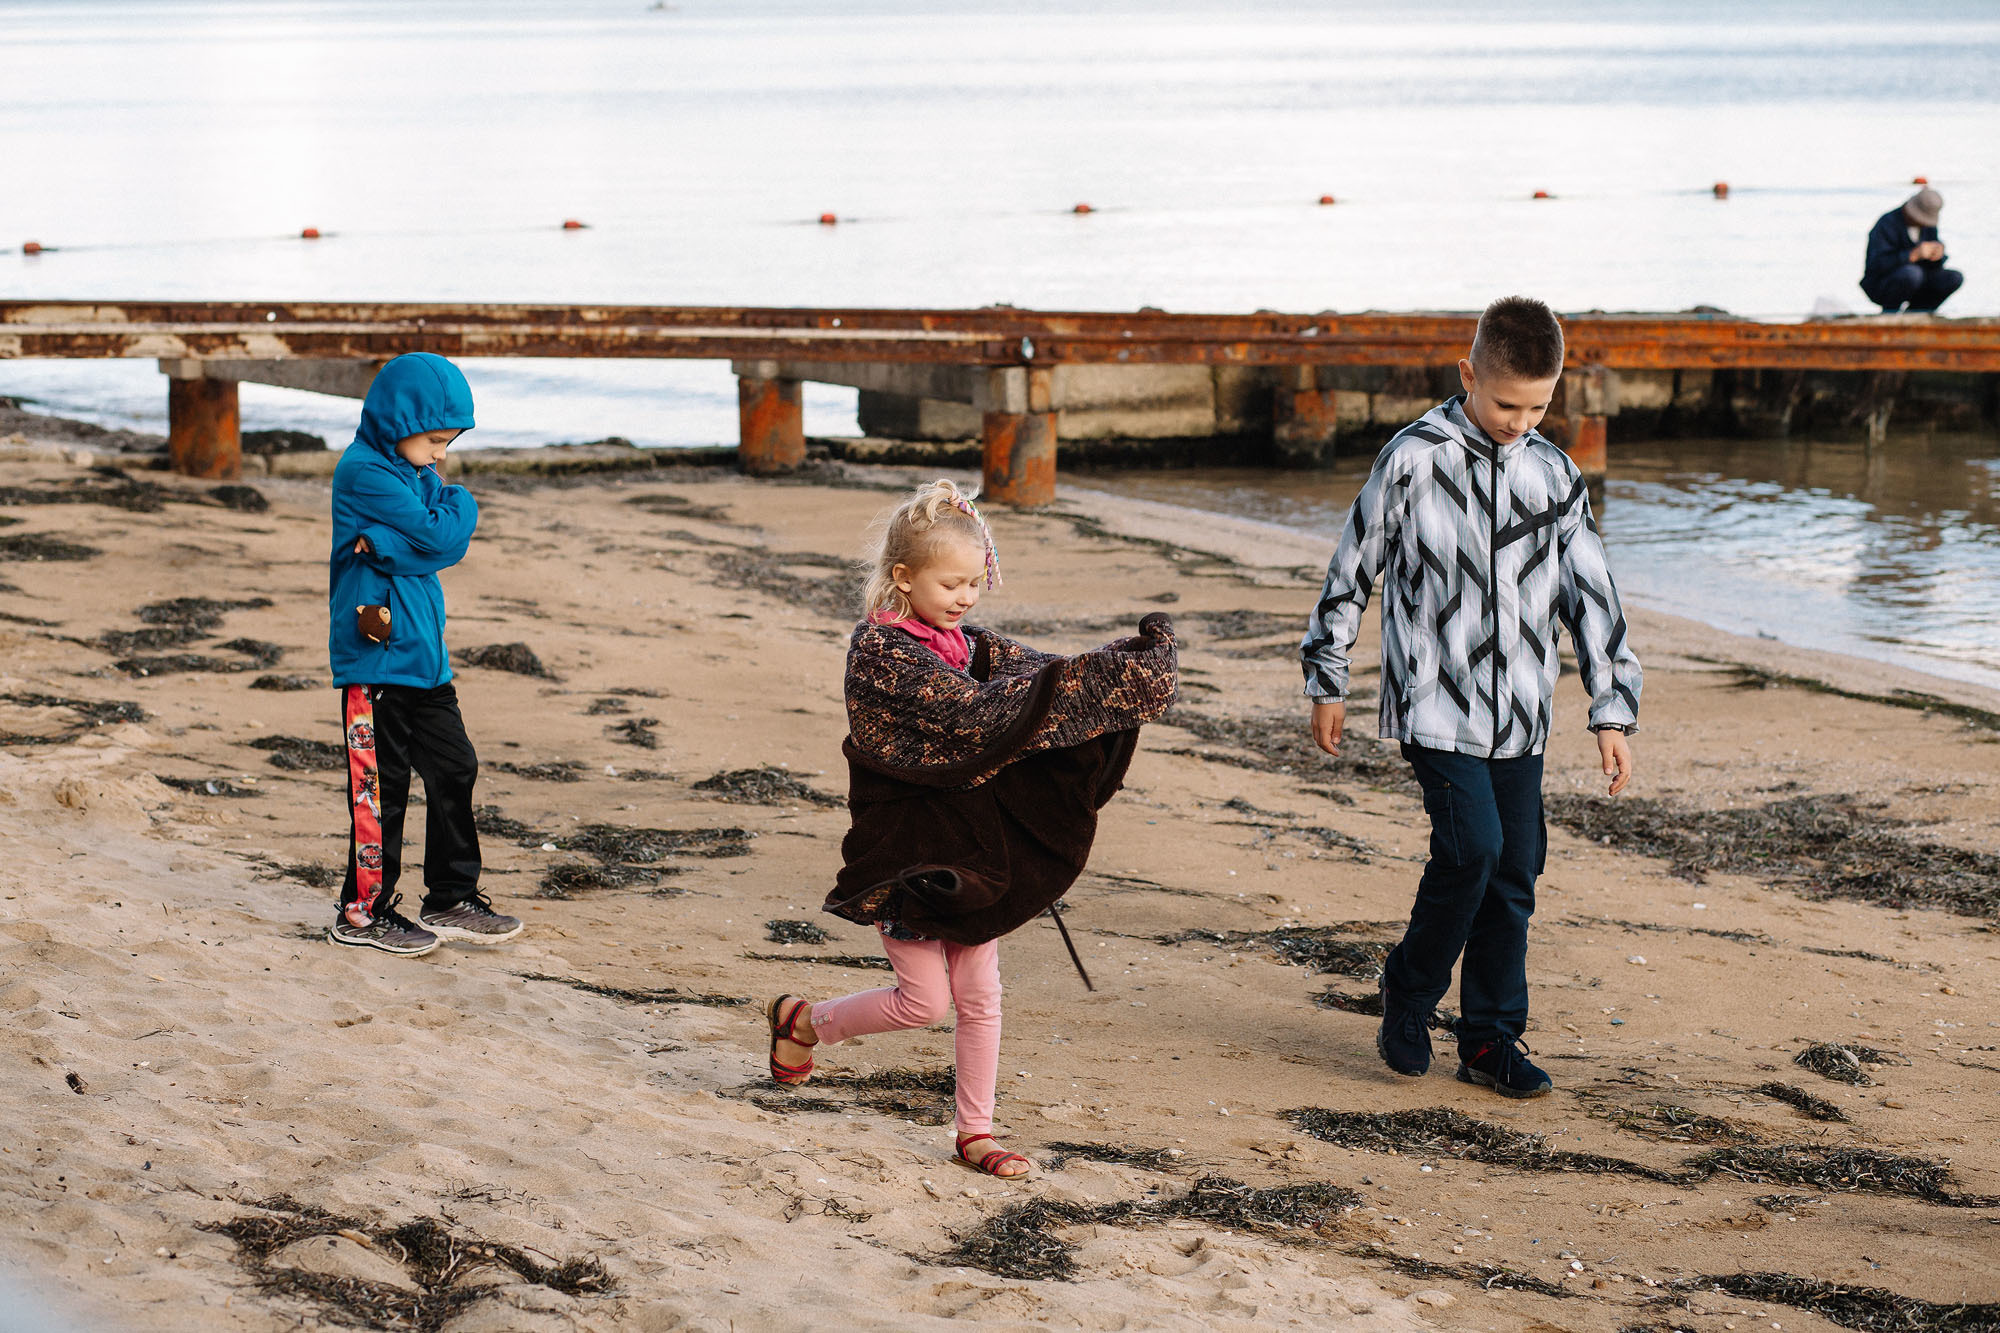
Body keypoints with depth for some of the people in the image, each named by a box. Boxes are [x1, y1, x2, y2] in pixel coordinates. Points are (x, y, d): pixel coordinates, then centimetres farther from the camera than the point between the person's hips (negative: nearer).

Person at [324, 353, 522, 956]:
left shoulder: (414, 471, 13)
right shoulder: (365, 474, -15)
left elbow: (450, 546, 0)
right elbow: (437, 536, -21)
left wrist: (389, 547, -17)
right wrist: (461, 503, -1)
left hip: (424, 653, 9)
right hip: (376, 654, -9)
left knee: (453, 769, 11)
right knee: (380, 782, -2)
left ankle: (450, 898, 21)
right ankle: (364, 910, 7)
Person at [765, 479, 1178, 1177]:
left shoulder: (969, 644, 6)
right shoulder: (882, 653, -19)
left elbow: (1035, 674, -2)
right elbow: (973, 716, -29)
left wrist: (1128, 664, -20)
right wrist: (1079, 678, -31)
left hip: (969, 844, 7)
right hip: (904, 850, -7)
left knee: (980, 991, 7)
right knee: (924, 1000, 0)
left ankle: (975, 1132, 17)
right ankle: (800, 1020, 24)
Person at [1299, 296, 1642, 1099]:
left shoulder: (1554, 476, 5)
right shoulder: (1414, 460, -8)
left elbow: (1590, 595, 10)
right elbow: (1353, 569, 0)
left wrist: (1613, 709, 7)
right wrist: (1327, 681, 3)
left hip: (1518, 714, 5)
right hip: (1435, 702, -5)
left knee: (1515, 870, 4)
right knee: (1472, 846, -18)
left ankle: (1491, 1039, 16)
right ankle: (1408, 993, 5)